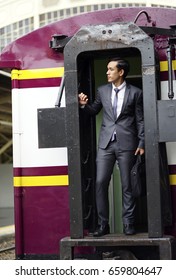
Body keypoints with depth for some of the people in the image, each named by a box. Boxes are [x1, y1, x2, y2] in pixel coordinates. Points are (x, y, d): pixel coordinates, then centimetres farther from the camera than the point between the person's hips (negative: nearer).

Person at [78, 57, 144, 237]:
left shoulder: (135, 93, 1)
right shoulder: (102, 90, 10)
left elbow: (140, 120, 2)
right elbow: (94, 111, 21)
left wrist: (141, 144, -3)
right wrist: (84, 105, 0)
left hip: (126, 144, -3)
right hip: (106, 143, 3)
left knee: (127, 185, 3)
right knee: (100, 183, -3)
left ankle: (128, 224, 12)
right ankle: (103, 224, 4)